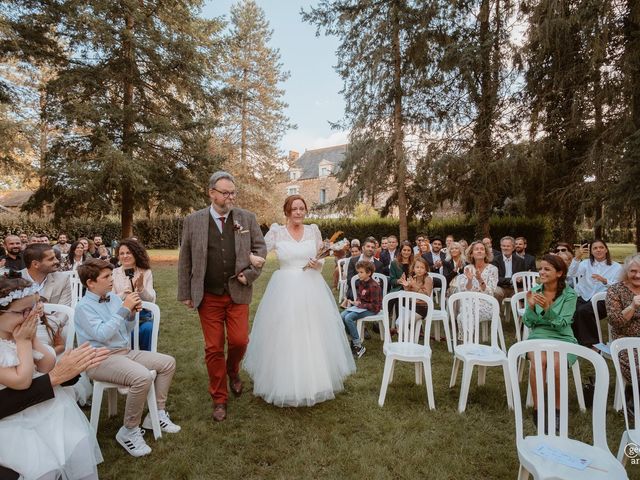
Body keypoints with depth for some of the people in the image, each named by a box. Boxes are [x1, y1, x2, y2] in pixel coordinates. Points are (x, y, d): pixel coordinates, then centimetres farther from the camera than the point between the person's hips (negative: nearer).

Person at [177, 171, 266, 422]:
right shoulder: (193, 221, 0)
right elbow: (185, 260, 3)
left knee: (239, 340, -1)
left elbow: (260, 247, 7)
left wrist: (249, 274, -7)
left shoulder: (247, 218, 2)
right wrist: (185, 293, 2)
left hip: (238, 293, 1)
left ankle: (233, 371, 35)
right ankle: (219, 399, 23)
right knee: (213, 348, 5)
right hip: (208, 296, 0)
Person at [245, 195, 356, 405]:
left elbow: (322, 260, 11)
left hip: (311, 289, 2)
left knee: (313, 336, 8)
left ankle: (315, 382, 29)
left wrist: (318, 264, -10)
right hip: (285, 290, -2)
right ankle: (284, 384, 24)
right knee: (284, 337, 4)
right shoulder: (276, 231, -1)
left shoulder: (314, 230, 5)